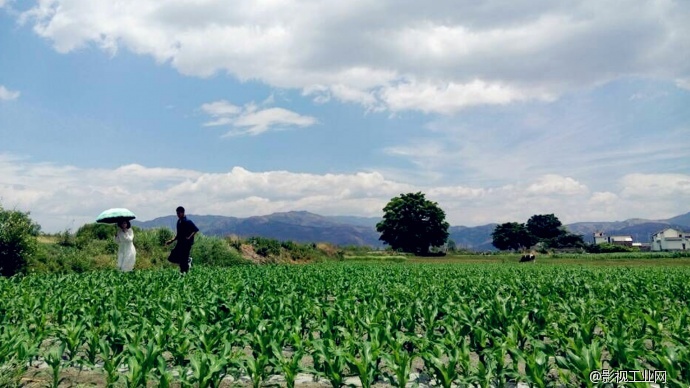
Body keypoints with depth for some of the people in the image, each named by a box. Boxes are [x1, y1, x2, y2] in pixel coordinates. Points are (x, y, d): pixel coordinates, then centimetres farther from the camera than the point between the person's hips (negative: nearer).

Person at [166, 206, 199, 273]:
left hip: (186, 244, -8)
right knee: (171, 258, 5)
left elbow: (196, 229, -19)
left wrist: (189, 237, -24)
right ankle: (188, 260, 19)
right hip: (180, 243, 8)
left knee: (183, 260, -7)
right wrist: (171, 241, 13)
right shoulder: (179, 222, 13)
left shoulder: (187, 221, -11)